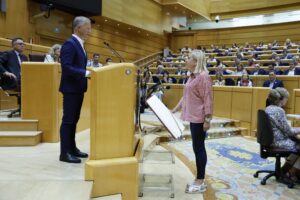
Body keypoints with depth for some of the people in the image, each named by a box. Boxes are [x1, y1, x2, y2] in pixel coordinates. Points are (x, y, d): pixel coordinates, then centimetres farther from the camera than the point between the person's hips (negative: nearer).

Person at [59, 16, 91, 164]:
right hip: (71, 88, -10)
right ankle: (64, 153, 5)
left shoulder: (79, 44, 15)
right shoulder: (70, 43, -15)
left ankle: (72, 148, 25)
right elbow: (66, 67, -24)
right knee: (68, 120, -4)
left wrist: (88, 72, 5)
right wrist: (86, 73, -26)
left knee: (74, 119, 14)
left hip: (78, 88, 10)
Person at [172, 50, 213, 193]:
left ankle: (200, 182, 10)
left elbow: (208, 99, -18)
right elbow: (186, 97, 20)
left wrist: (207, 119, -20)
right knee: (197, 148, 14)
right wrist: (175, 109, 20)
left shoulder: (203, 76, -14)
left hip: (199, 117, -9)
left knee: (199, 148, -2)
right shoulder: (192, 76, 13)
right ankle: (199, 180, 25)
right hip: (193, 116, 9)